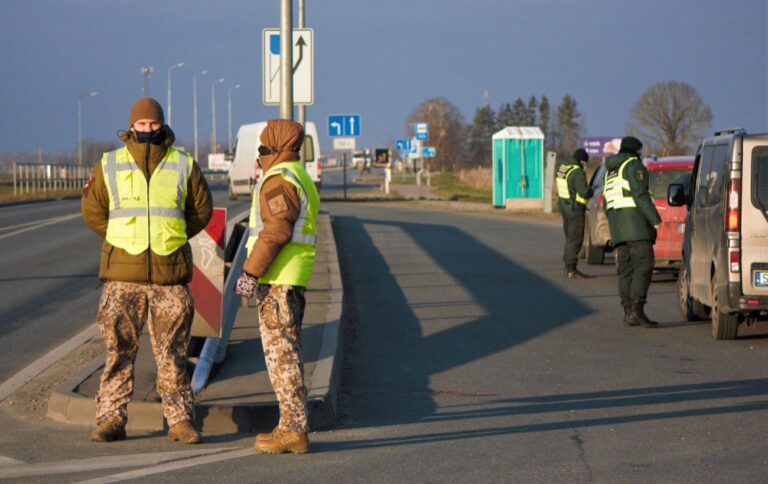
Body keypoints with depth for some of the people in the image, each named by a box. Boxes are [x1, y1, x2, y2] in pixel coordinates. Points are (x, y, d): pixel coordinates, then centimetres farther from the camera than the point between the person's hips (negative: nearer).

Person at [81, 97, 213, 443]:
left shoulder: (184, 165, 6)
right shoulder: (109, 165, 4)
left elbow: (201, 209, 16)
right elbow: (93, 211, 12)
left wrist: (170, 237, 12)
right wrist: (124, 241, 11)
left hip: (170, 275, 0)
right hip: (123, 275, 0)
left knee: (172, 352, 3)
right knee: (118, 350, 0)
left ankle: (180, 420, 7)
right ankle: (110, 419, 4)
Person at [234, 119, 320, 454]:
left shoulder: (279, 179, -13)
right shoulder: (300, 178, 20)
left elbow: (276, 230, -22)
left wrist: (250, 272, -21)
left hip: (276, 279, -10)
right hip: (291, 279, 10)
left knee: (281, 353, -9)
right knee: (285, 353, 13)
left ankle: (293, 430, -9)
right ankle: (293, 427, 16)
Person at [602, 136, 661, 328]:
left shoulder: (611, 171, 24)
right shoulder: (634, 165, -3)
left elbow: (607, 204, 24)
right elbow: (640, 195, -15)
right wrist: (655, 220, -16)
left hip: (617, 226, 8)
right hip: (636, 225, -8)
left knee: (626, 268, 7)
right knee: (643, 265, -13)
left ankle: (628, 311, 1)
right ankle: (636, 309, -25)